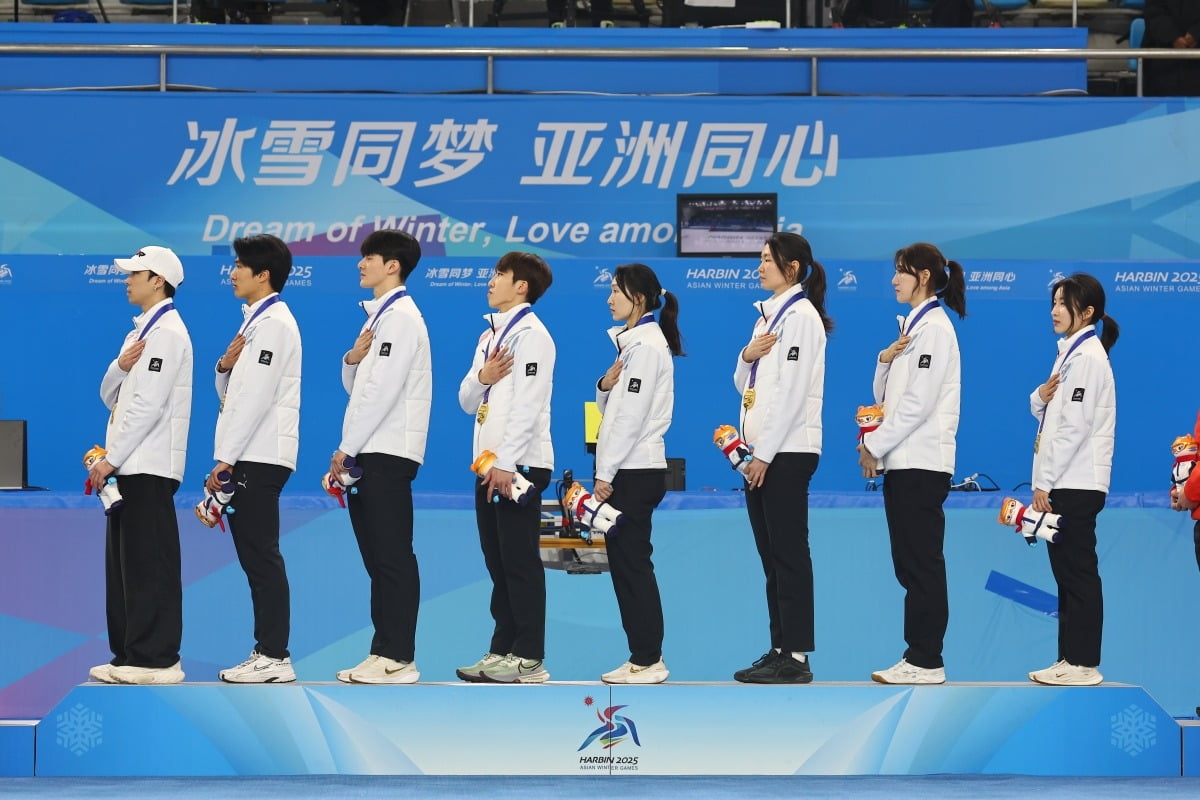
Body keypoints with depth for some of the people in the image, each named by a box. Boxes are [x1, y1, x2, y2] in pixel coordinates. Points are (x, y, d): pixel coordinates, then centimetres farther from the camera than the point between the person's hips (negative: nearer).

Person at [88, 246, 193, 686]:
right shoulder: (142, 330, 20)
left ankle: (156, 660, -7)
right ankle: (130, 655, 13)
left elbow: (147, 405, -18)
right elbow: (110, 395, 18)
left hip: (149, 466, -10)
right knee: (124, 563, 10)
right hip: (130, 466, 10)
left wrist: (111, 458, -18)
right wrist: (120, 366, -4)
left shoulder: (166, 332, -11)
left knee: (150, 565, -8)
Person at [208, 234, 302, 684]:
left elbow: (257, 397, -18)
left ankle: (274, 657, -9)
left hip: (260, 457, -10)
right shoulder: (254, 322, 19)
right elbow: (230, 394, 23)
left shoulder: (274, 323, -11)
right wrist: (224, 367, 0)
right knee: (255, 557, 9)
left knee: (262, 558, -9)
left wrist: (225, 459, -18)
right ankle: (266, 652, 11)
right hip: (248, 457, 10)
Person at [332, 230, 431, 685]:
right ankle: (384, 652, 11)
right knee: (377, 557, 9)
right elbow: (356, 387, 22)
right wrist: (351, 359, 0)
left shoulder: (401, 316, -11)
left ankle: (398, 659, -8)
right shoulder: (378, 316, 19)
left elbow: (383, 390, -18)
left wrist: (348, 447, -15)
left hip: (388, 453, -10)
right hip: (368, 453, 10)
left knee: (393, 558, -8)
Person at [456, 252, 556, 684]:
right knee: (498, 563, 10)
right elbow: (468, 401, 18)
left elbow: (528, 405, -17)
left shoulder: (531, 335, -10)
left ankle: (529, 660, -5)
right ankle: (502, 652, 14)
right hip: (490, 465, 9)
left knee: (520, 563, -7)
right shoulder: (489, 336, 18)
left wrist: (506, 464, -21)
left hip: (517, 466, -9)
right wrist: (481, 377, -4)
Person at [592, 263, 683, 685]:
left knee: (631, 562, -6)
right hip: (628, 468, 10)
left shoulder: (646, 345, -14)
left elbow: (631, 414, -18)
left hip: (635, 471, -10)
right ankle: (644, 657, 12)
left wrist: (606, 472, -17)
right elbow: (611, 406, 19)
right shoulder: (630, 341, 16)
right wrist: (605, 384, -4)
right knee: (626, 562, 9)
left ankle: (647, 661, -3)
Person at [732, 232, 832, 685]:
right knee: (771, 554, 9)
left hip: (786, 451, -9)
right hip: (760, 450, 9)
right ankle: (780, 648, 13)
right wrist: (747, 355, -3)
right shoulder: (767, 315, 16)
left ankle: (796, 657, -5)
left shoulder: (801, 315, -11)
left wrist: (765, 454, -18)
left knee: (789, 553, -7)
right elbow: (744, 384, 19)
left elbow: (791, 390, -17)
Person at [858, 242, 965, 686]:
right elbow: (886, 396, 19)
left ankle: (926, 661, -5)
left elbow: (918, 401, -18)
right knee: (910, 563, 9)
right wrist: (885, 359, -1)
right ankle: (918, 655, 11)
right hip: (903, 461, 9)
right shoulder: (913, 326, 17)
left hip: (922, 462, -9)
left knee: (922, 562, -7)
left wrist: (876, 445, -13)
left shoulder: (934, 328, -12)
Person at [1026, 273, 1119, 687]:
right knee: (1068, 573, 10)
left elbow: (1075, 426, -19)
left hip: (1075, 484, -10)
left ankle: (1083, 663, -4)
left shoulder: (1087, 356, -13)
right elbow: (1050, 414, 22)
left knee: (1078, 574, -7)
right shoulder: (1071, 352, 17)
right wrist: (1040, 397, -3)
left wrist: (1045, 483, -17)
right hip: (1066, 483, 10)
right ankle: (1070, 660, 13)